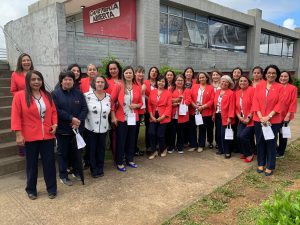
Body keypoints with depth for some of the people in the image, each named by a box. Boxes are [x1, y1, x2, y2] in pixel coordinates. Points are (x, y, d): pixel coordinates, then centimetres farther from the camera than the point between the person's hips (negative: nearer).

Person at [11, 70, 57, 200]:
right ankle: (31, 190, 30)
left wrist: (55, 124, -3)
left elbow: (53, 112, 12)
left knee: (49, 162, 8)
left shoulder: (47, 95, 6)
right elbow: (16, 116, -8)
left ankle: (51, 188, 23)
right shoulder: (19, 96, -6)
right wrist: (18, 134, -12)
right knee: (32, 164, 12)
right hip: (30, 137, -3)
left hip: (47, 136, 3)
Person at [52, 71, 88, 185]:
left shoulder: (79, 93, 6)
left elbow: (84, 108, 0)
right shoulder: (55, 94, -3)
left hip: (77, 128, 3)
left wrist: (78, 121, -14)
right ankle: (63, 176, 20)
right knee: (63, 153, 8)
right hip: (62, 129, -2)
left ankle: (77, 172, 30)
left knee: (77, 152, 13)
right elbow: (56, 111, -13)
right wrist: (71, 118, -19)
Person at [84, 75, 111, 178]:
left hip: (103, 128, 3)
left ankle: (100, 169, 28)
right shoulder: (87, 95, -10)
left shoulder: (108, 97, 2)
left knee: (101, 149, 12)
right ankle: (94, 170, 23)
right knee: (92, 149, 8)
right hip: (90, 127, -3)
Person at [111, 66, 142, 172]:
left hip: (133, 118, 4)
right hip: (121, 118, -3)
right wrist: (113, 116, -10)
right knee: (121, 140, 3)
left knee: (131, 140, 12)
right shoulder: (119, 86, -5)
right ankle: (119, 162, 15)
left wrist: (136, 105, -9)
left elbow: (141, 102, 13)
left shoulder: (137, 87, 5)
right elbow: (112, 101, -5)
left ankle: (130, 160, 28)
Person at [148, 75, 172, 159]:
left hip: (163, 117, -2)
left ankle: (163, 150, 29)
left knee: (160, 135, 0)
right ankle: (154, 151, 10)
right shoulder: (152, 92, 7)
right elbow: (149, 104, 7)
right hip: (153, 117, 3)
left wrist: (163, 116, -13)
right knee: (151, 133, -10)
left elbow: (169, 106, -6)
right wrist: (151, 115, -3)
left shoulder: (168, 93, -2)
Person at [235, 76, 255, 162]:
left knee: (243, 136, -15)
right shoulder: (237, 92, 9)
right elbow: (236, 107, 10)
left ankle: (250, 154, 10)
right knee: (238, 136, -9)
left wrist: (249, 118, -16)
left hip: (251, 120, -5)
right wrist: (240, 117, -4)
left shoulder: (251, 90, -9)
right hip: (242, 120, 5)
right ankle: (243, 152, 18)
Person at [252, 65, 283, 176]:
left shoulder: (280, 87, -1)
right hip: (259, 119, 2)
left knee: (271, 143, 5)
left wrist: (268, 117, -15)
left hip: (273, 120, -2)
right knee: (260, 142, 9)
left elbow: (279, 104, -6)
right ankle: (261, 164, 24)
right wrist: (260, 117, -11)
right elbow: (255, 102, -1)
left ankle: (270, 166, 17)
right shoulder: (259, 86, 4)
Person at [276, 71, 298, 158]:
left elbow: (293, 103, -8)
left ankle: (280, 152, 21)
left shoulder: (293, 88, -5)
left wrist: (288, 115, -13)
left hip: (285, 116, -3)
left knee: (282, 133, 8)